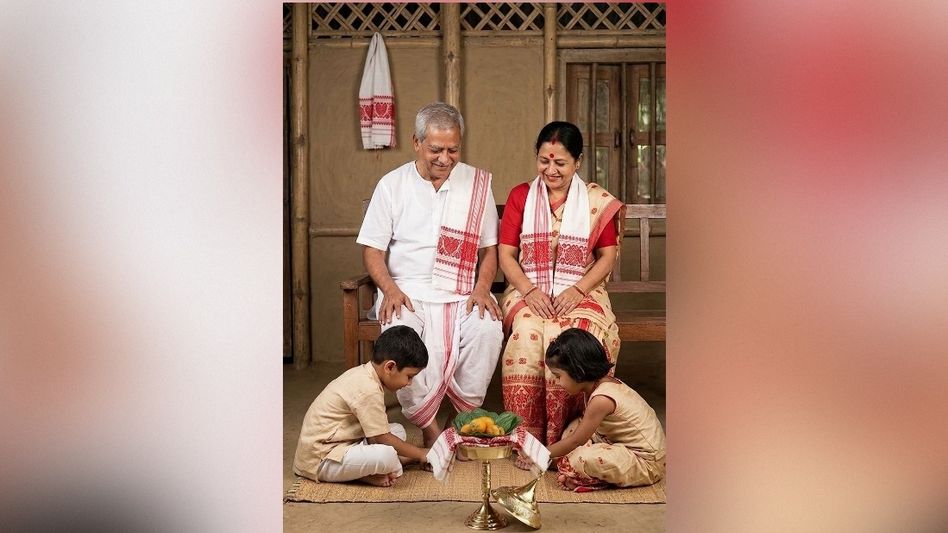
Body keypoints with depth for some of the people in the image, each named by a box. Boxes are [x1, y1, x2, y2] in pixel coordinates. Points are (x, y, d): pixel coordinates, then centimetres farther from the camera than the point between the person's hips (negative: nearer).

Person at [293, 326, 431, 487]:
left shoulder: (362, 373, 7)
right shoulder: (368, 390, -23)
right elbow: (382, 439, -17)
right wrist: (421, 454, -4)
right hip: (320, 461, -10)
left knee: (397, 430, 11)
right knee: (386, 455, -31)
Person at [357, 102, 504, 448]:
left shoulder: (478, 183, 8)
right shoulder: (392, 185, 5)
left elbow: (489, 247, 12)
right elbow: (372, 249, 5)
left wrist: (482, 287, -7)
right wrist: (389, 289, -14)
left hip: (462, 292, 1)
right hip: (407, 291, -1)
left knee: (488, 329, -30)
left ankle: (468, 417, -12)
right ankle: (428, 426, -17)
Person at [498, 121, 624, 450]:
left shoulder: (597, 201, 7)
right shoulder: (520, 196, 11)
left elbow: (607, 257, 5)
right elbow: (506, 254, 6)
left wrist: (577, 290, -12)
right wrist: (530, 291, -11)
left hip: (580, 294, -1)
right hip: (529, 291, 1)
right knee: (527, 333, -33)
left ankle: (561, 441, -25)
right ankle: (527, 438, -28)